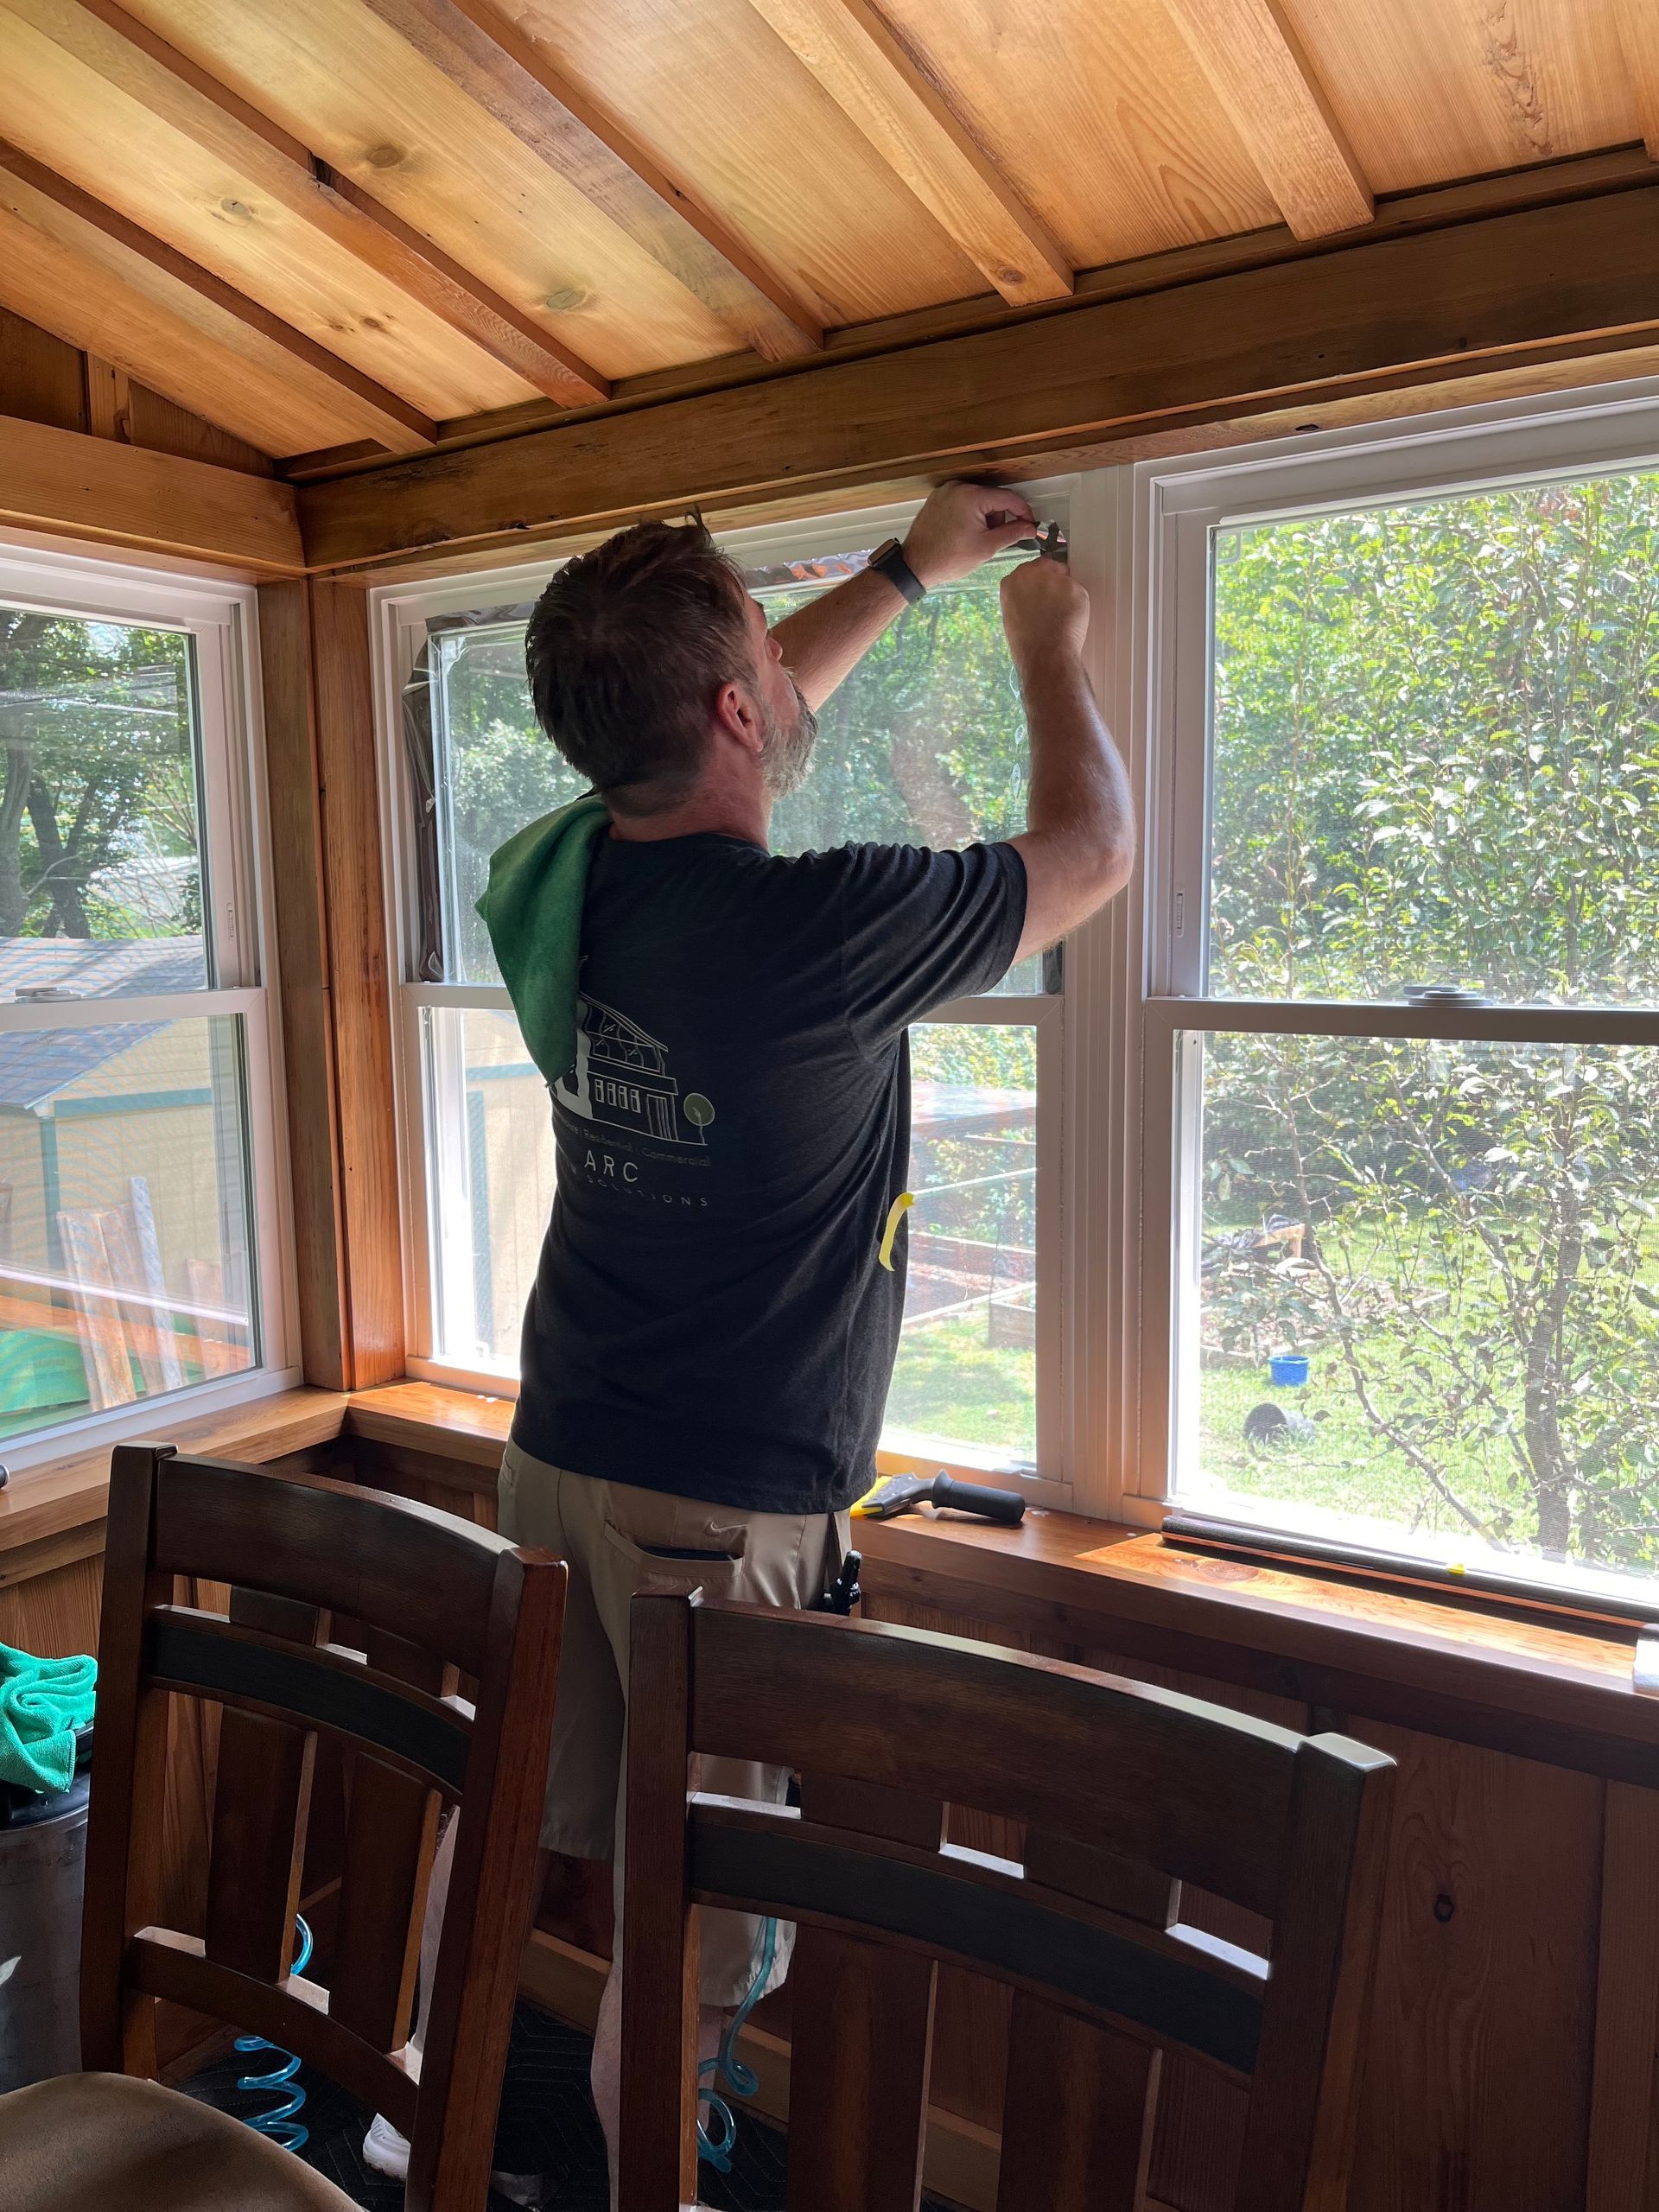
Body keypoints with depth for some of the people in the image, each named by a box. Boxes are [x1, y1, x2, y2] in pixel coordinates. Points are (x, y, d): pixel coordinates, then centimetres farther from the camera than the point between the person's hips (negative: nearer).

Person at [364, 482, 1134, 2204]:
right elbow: (1094, 849, -5)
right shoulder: (819, 929, -23)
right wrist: (1049, 650, 12)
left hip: (554, 1458, 8)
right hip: (724, 1503, -7)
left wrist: (910, 569, 26)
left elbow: (728, 726, 19)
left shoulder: (565, 878, -2)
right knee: (691, 1921, 10)